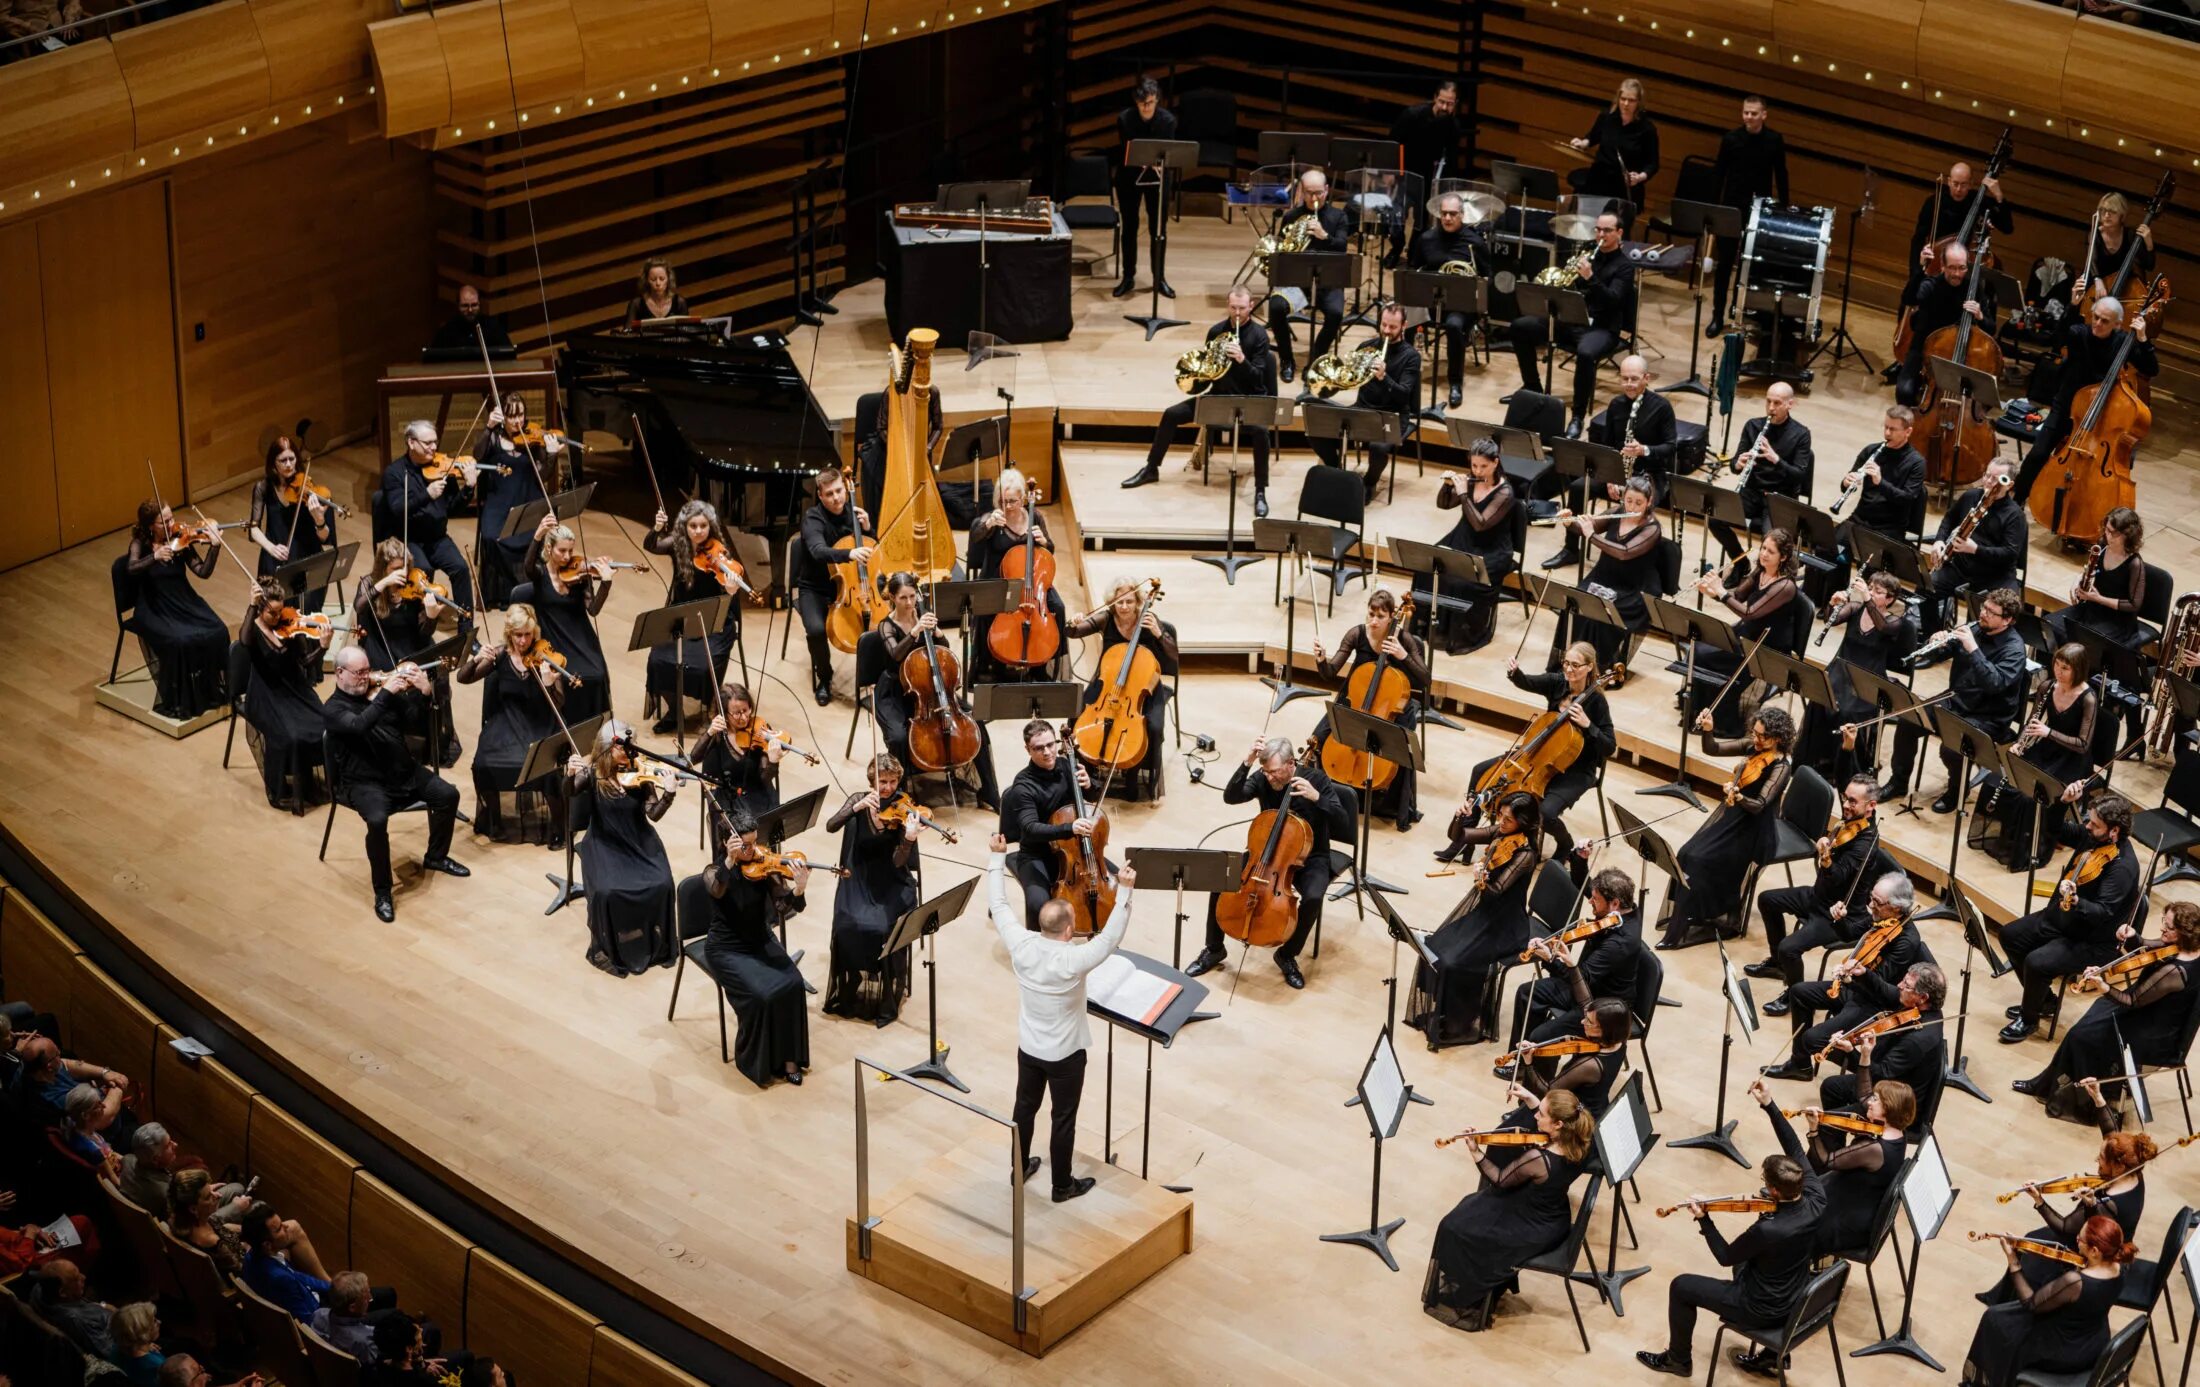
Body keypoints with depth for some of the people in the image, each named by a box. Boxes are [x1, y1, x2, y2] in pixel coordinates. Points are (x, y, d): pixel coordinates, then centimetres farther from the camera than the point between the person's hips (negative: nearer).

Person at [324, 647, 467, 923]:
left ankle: (436, 857, 19)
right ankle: (382, 891, -17)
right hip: (366, 782, -6)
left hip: (404, 770, 6)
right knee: (377, 820, -33)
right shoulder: (333, 708, -10)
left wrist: (423, 691, -15)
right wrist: (385, 693, -36)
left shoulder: (376, 690, 8)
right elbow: (359, 725, -31)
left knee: (448, 795, -5)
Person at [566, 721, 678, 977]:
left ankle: (657, 944, 2)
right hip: (604, 844, -1)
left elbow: (653, 814, -10)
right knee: (606, 891, -27)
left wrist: (668, 794, -29)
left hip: (639, 841, 2)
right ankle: (607, 949, -3)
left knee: (660, 885, -22)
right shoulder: (592, 771, -9)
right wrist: (570, 775, -48)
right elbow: (570, 793, -26)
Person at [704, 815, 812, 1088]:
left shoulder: (764, 867, -6)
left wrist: (799, 889, -38)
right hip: (727, 950, -4)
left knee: (792, 984, -22)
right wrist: (730, 861, -54)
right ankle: (758, 1063, -5)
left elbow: (784, 908, -16)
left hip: (761, 942, 4)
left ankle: (788, 1058, -6)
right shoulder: (714, 871, -13)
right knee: (763, 995, -26)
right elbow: (717, 890, -37)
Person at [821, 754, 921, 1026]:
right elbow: (831, 826, -14)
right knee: (848, 925, -24)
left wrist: (909, 838, -34)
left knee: (884, 928, -27)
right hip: (858, 880, 2)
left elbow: (898, 863, -14)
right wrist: (858, 807, -26)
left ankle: (887, 1000, -10)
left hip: (891, 883, -2)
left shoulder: (903, 809, -6)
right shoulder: (859, 801, 2)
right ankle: (850, 991, -4)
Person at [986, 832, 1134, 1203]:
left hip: (1028, 1048, 5)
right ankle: (1063, 1185, 26)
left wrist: (997, 858, -4)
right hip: (1065, 1054, -5)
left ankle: (1019, 1169, 41)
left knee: (1025, 1108, 23)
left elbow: (999, 905, -10)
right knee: (1063, 1119, 12)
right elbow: (1111, 936, -30)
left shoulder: (1021, 946, -20)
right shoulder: (1074, 960, -32)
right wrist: (1125, 891, -33)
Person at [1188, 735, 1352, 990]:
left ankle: (1288, 955, -7)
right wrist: (1247, 763, -35)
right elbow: (1230, 797, -24)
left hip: (1308, 858, -3)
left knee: (1313, 897, -34)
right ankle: (1214, 950, 2)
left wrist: (1317, 798, -37)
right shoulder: (1263, 778, -10)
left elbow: (1343, 825, -23)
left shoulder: (1315, 779, -19)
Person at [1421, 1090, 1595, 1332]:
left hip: (1534, 1234, -8)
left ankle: (1466, 1304, 25)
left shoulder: (1537, 1159, -37)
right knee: (1474, 1207, 26)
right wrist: (1531, 1100, 1)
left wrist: (1476, 1152, -15)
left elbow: (1500, 1180, -19)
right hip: (1556, 1222, 8)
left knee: (1455, 1229, 9)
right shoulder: (1578, 1145, -17)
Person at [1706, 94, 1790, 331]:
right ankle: (1718, 316, 8)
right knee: (1725, 263, 2)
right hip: (1732, 206, 0)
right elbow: (1718, 173, -2)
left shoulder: (1774, 140, -3)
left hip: (1760, 209, 0)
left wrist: (1784, 207, 3)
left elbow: (1781, 175, 5)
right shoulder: (1731, 138, -6)